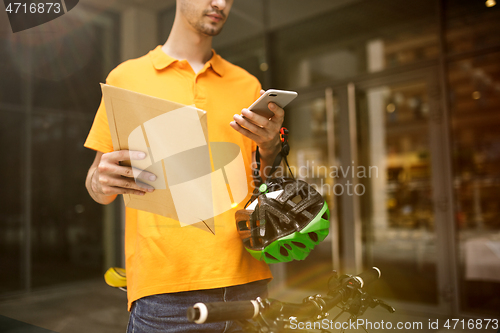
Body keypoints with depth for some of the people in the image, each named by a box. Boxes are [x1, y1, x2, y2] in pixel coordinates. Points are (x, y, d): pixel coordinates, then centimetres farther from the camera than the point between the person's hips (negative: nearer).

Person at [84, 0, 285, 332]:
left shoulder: (248, 86, 12)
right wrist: (103, 183, -16)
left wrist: (271, 148, -8)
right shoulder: (127, 77, 6)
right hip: (163, 286, -2)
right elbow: (97, 186, 7)